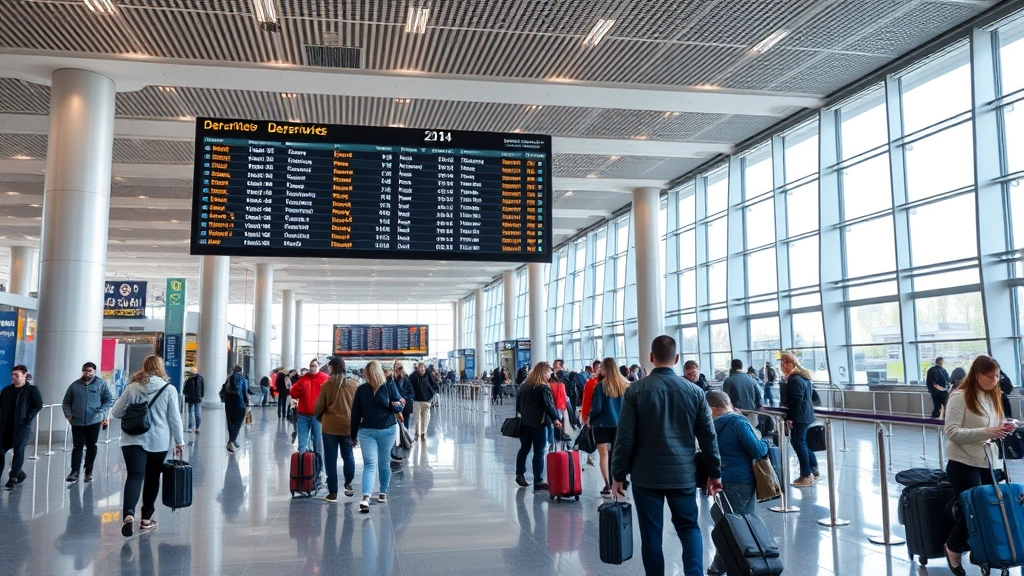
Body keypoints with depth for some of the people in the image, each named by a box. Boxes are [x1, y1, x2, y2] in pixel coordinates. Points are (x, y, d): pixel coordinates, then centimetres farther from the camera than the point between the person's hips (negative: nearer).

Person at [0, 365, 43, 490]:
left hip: (22, 426, -6)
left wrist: (27, 418, -14)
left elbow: (38, 405, -7)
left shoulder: (32, 390, -3)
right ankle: (19, 473, 16)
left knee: (18, 451, -4)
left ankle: (13, 478, 3)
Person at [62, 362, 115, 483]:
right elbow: (66, 402, 12)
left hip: (94, 421, -1)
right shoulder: (75, 385, 6)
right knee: (77, 446, 1)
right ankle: (74, 472, 5)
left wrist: (101, 412, -10)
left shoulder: (101, 384, -1)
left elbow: (109, 400, 1)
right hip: (77, 422, 1)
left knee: (91, 446, 8)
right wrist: (68, 415, -1)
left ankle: (89, 472, 17)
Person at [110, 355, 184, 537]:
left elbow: (116, 412, 5)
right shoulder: (169, 389, -2)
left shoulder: (133, 387, 1)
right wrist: (179, 441, 7)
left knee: (134, 476, -6)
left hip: (133, 440, 0)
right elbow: (174, 418, -1)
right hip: (159, 441, 0)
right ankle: (146, 519, 22)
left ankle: (128, 514, -29)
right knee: (152, 477, 14)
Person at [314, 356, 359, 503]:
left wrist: (319, 418, 15)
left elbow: (318, 407, -4)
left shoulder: (327, 385, -8)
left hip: (330, 426, -2)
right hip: (349, 425, 2)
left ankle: (333, 493, 7)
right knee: (348, 456, 21)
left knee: (331, 459, 5)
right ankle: (348, 484, 24)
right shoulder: (354, 384, -2)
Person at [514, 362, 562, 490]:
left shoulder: (525, 385, 10)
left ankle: (520, 475, 20)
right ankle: (538, 482, 0)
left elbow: (518, 402, 16)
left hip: (525, 421, 6)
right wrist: (555, 419, -11)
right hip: (539, 422, -6)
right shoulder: (544, 387, -11)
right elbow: (549, 405, -17)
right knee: (539, 452, -2)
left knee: (524, 448, 17)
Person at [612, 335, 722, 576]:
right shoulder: (694, 391, 0)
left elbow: (624, 438, -8)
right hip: (683, 474, 2)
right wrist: (714, 473, 14)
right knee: (688, 526, 16)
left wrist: (618, 475, 1)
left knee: (651, 534, 8)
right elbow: (708, 436, 4)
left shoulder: (635, 390, -7)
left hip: (646, 475, -2)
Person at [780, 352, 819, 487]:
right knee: (803, 442, 18)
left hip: (799, 417, -10)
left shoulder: (794, 379, -18)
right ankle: (814, 470, 25)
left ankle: (806, 476, 1)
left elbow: (795, 401, -22)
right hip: (807, 415, 10)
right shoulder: (804, 376, 14)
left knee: (799, 443, -4)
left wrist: (790, 418, -18)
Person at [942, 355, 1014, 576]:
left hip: (989, 464, 7)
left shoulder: (992, 397, 11)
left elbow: (993, 428, 18)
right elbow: (952, 432, -20)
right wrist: (986, 432, -27)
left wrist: (1003, 428, -5)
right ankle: (953, 548, 18)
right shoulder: (959, 397, -14)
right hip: (964, 465, -7)